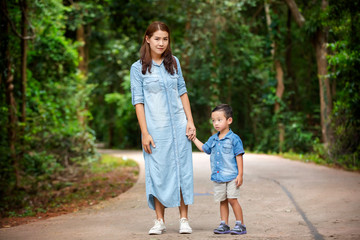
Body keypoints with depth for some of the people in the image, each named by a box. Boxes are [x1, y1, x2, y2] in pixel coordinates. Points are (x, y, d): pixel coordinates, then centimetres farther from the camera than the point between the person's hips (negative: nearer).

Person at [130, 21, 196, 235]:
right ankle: (160, 221, 11)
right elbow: (138, 101, -3)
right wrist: (145, 133, -9)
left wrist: (190, 121, 4)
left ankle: (184, 219, 10)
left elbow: (182, 92, 12)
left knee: (182, 170, 2)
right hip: (156, 129, -3)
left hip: (179, 127, 3)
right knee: (158, 173, 0)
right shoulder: (138, 68, -1)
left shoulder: (174, 62, 9)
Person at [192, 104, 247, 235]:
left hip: (231, 176, -6)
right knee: (222, 201, 10)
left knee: (232, 199, -8)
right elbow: (204, 148, 30)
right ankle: (224, 225, 16)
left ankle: (240, 224, 1)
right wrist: (194, 138, 27)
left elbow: (239, 157, -7)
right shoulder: (213, 139, 11)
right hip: (217, 177, 6)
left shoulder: (234, 139, -7)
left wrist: (240, 175, -11)